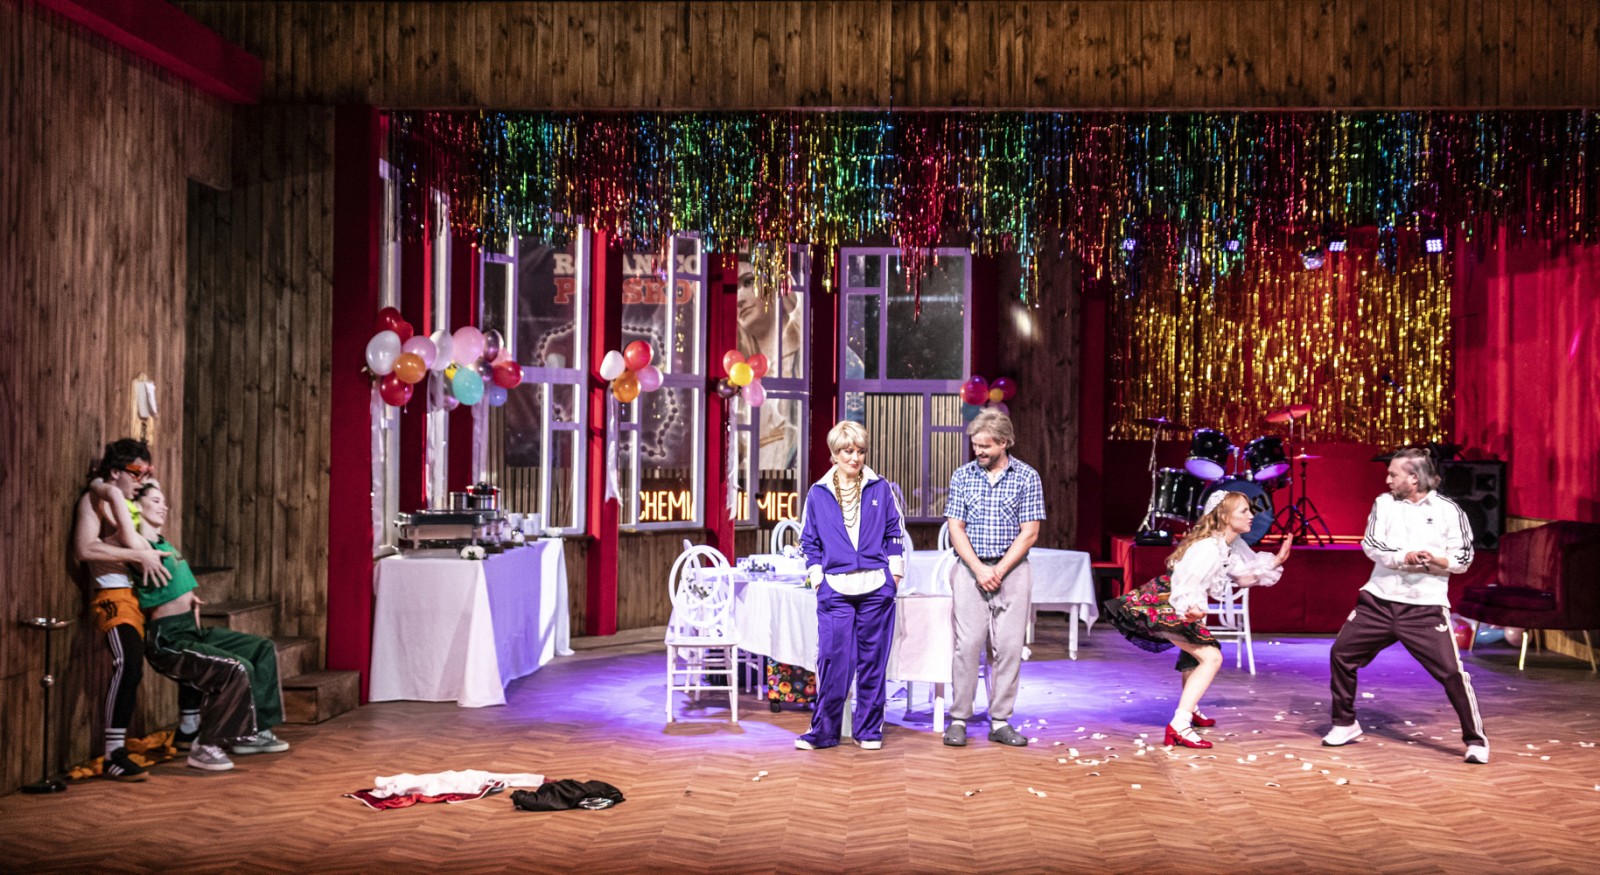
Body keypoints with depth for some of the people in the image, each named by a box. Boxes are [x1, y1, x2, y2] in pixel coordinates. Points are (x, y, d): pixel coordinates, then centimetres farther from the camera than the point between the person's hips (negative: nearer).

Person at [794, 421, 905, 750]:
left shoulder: (880, 489, 8)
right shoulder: (818, 494, 8)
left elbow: (894, 534, 11)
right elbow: (809, 541, 11)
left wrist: (894, 573, 4)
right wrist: (817, 577, 2)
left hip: (876, 587, 1)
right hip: (835, 588, 0)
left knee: (872, 659, 5)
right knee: (833, 659, -5)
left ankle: (869, 730, 15)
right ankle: (823, 730, 6)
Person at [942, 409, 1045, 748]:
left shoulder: (1027, 477, 1)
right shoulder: (962, 476, 5)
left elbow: (1029, 532, -2)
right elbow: (956, 528, 1)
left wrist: (999, 571, -10)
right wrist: (980, 569, -11)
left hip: (1012, 570, 0)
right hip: (970, 569, 0)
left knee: (1009, 646, 0)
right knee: (968, 643, -4)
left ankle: (1001, 722, 7)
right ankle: (958, 719, 2)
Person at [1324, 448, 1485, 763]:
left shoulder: (1448, 511, -2)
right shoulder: (1384, 503, 6)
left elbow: (1463, 560, -2)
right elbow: (1371, 545, -6)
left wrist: (1434, 560, -20)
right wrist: (1404, 558, -22)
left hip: (1426, 607, -3)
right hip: (1378, 601, 4)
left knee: (1452, 672, -10)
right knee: (1341, 654, 5)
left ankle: (1476, 739, 8)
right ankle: (1345, 724, 23)